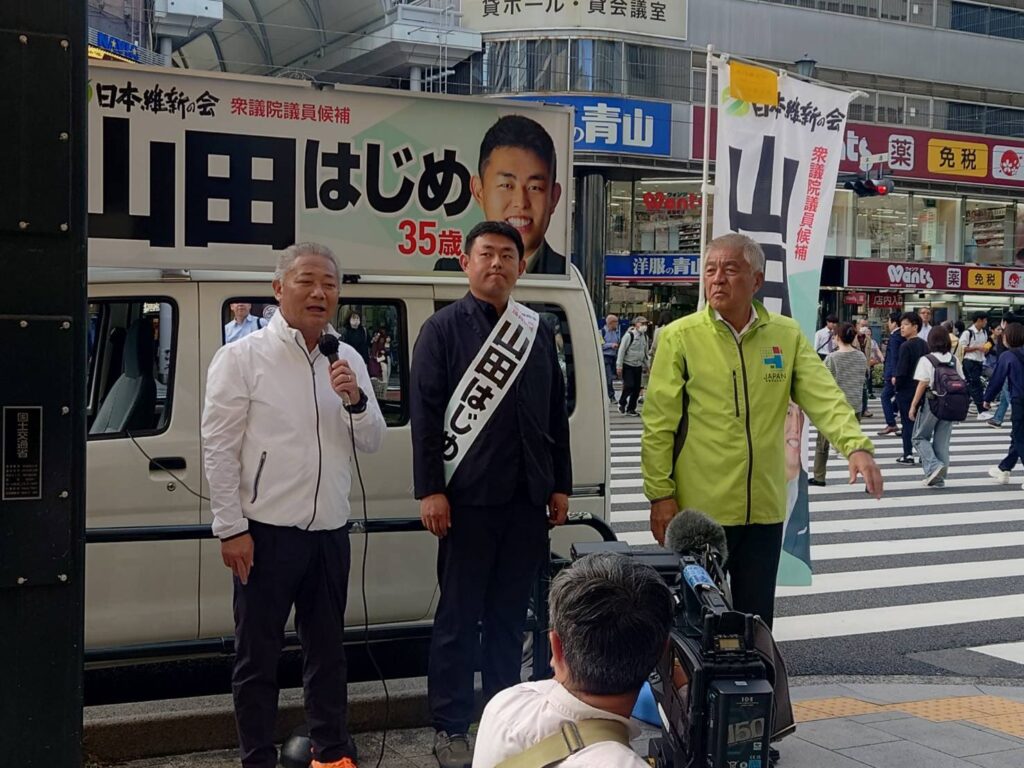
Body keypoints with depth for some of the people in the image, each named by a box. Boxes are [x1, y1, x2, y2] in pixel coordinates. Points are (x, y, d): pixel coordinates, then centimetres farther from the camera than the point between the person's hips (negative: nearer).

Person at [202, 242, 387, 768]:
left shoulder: (348, 361, 8)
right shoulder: (243, 357, -7)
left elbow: (372, 443, 10)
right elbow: (219, 446, -8)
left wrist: (355, 399, -10)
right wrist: (231, 528, -12)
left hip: (330, 531, 5)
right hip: (267, 530, -5)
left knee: (327, 649, 16)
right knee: (258, 655, 4)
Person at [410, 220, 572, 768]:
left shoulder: (537, 331, 12)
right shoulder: (444, 328, -1)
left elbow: (556, 413, 14)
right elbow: (424, 413, -6)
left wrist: (560, 485, 11)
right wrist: (430, 490, -12)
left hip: (527, 499, 4)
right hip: (468, 498, -4)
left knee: (510, 615, 11)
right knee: (460, 617, 2)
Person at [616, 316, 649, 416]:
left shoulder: (644, 336, 9)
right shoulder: (629, 335, -13)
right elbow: (621, 350, -13)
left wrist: (647, 365, 18)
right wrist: (619, 366, -15)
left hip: (638, 366, 6)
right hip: (627, 365, -6)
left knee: (637, 388, 4)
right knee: (629, 385, -14)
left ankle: (631, 408, 16)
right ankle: (622, 403, 11)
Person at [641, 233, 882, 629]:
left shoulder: (786, 335, 4)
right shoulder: (680, 337, -4)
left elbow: (824, 397, -4)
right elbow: (658, 423, -5)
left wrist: (856, 446, -21)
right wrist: (660, 494, -8)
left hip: (765, 509, 3)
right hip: (700, 509, -3)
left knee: (757, 619, 15)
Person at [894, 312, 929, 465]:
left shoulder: (906, 346, -16)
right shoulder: (925, 345, 6)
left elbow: (901, 371, -21)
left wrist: (895, 379, -5)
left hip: (906, 389, -7)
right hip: (922, 387, 7)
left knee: (907, 421, 0)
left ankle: (908, 454, 2)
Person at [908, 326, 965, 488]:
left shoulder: (926, 360, -11)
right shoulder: (954, 360, 4)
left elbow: (922, 385, -13)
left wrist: (913, 406, -6)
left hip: (931, 403, -5)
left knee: (920, 438, 9)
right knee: (942, 441, 11)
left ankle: (933, 466, -12)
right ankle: (939, 478, 11)